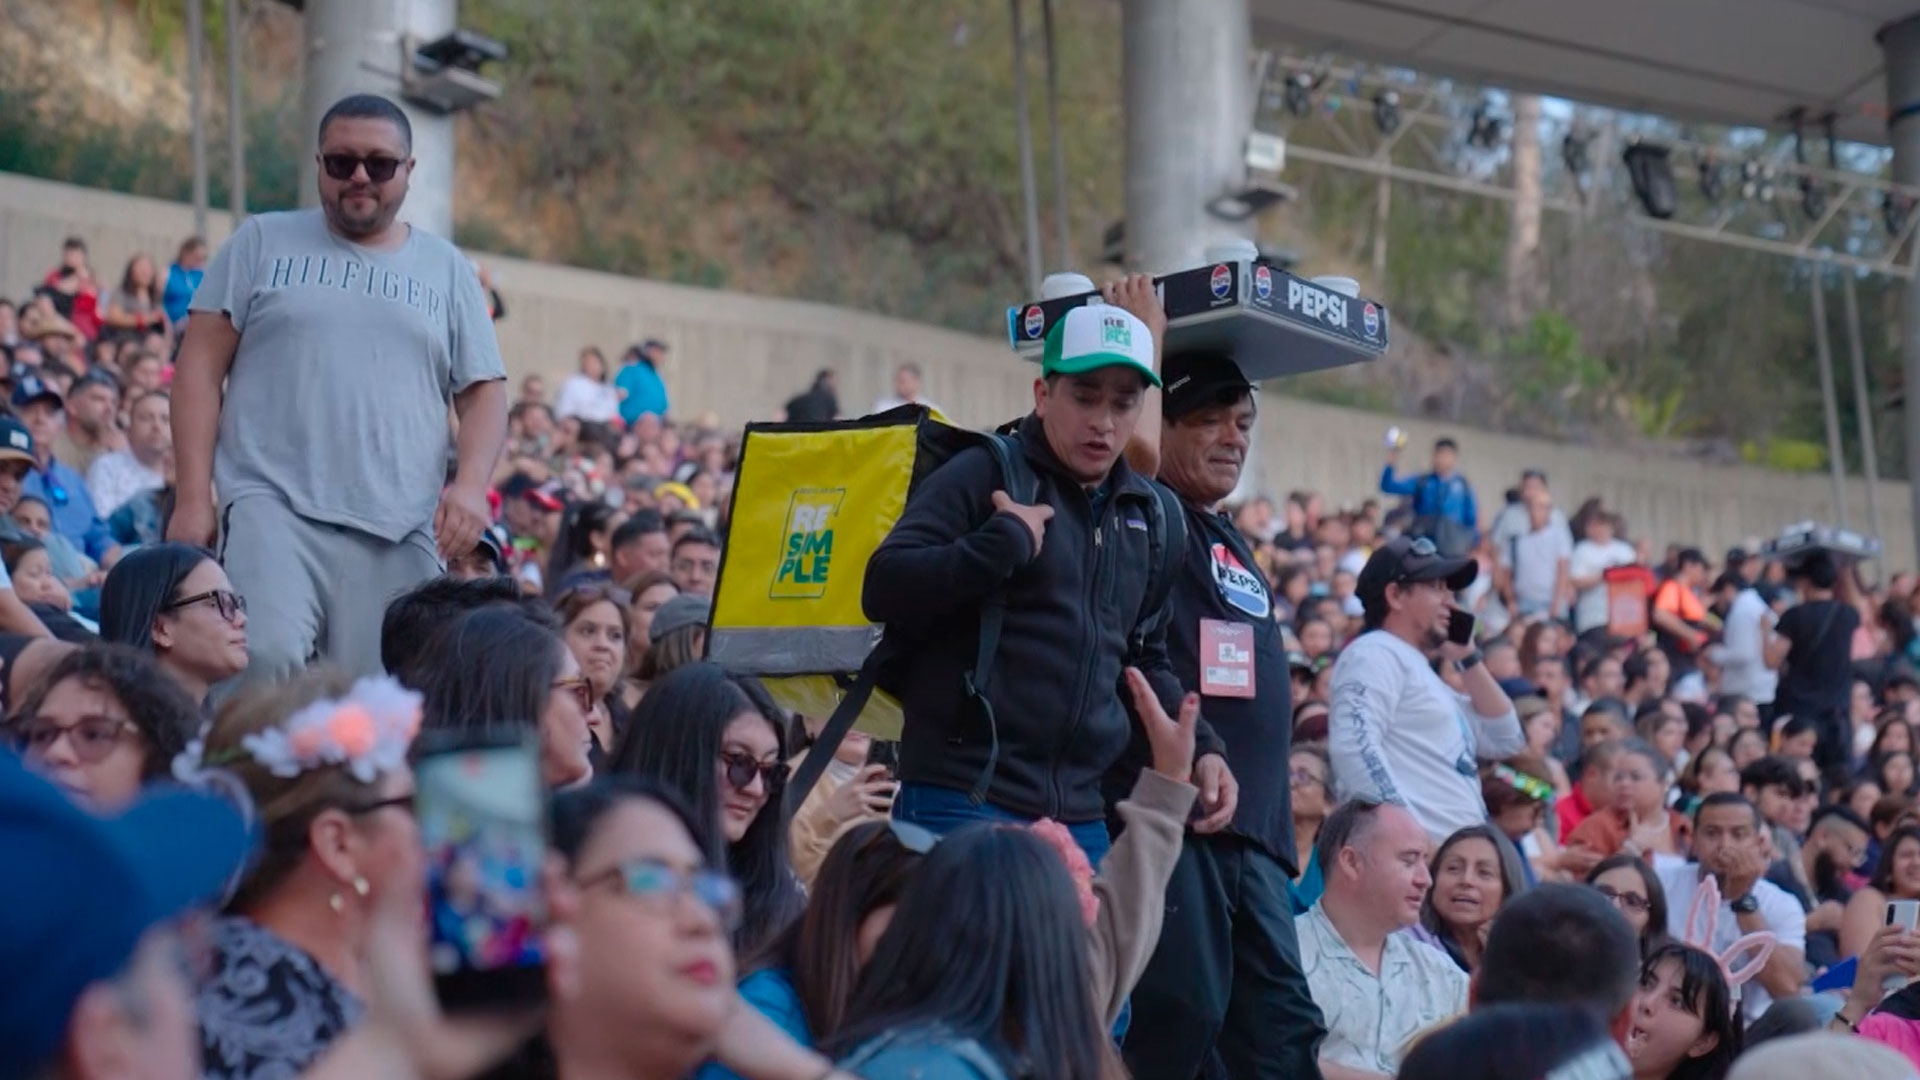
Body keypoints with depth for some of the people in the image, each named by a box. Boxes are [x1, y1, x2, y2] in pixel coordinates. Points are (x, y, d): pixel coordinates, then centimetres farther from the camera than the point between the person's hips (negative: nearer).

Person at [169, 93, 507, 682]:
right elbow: (201, 366, 8)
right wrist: (194, 496, -2)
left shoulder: (447, 269, 17)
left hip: (402, 531, 2)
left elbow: (484, 390, 14)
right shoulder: (263, 242, 12)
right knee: (265, 658, -28)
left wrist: (470, 483, -6)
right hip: (275, 507, -2)